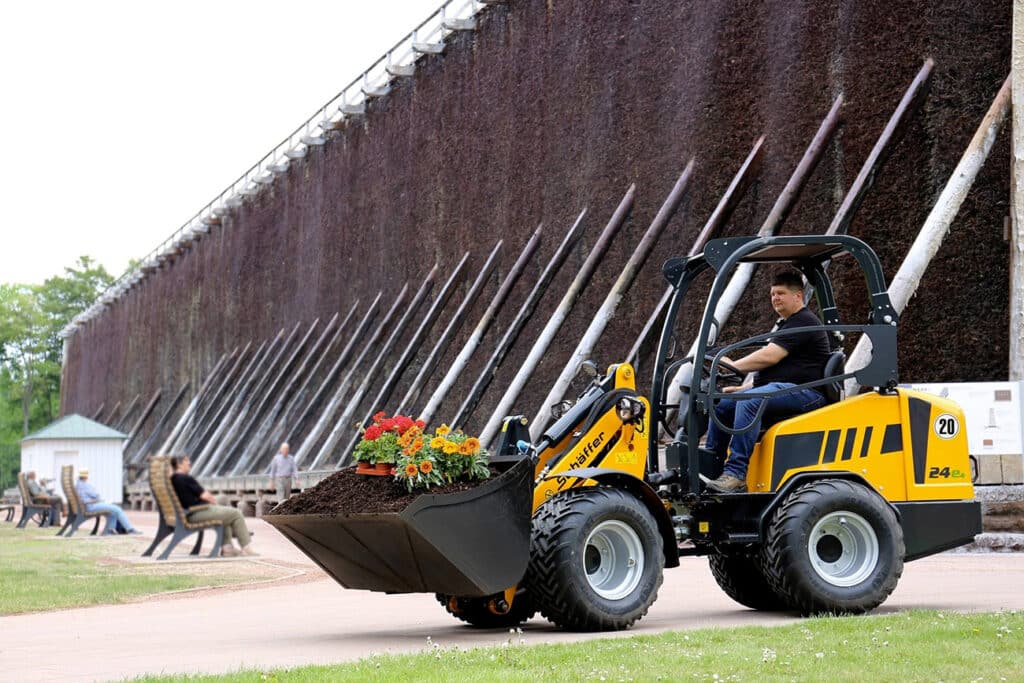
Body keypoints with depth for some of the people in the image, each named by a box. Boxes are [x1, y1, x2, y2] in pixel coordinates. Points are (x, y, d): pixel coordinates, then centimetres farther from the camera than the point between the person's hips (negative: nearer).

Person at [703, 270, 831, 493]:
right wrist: (744, 388, 18)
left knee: (749, 402, -33)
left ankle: (736, 474, -38)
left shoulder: (803, 322, -8)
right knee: (722, 403, 1)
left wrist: (732, 366, -9)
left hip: (804, 392, -11)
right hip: (779, 389, 11)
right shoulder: (787, 325, 27)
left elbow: (769, 357, -17)